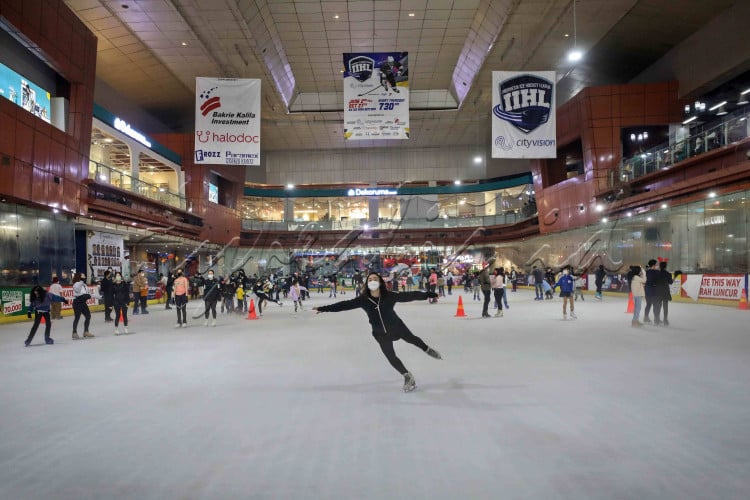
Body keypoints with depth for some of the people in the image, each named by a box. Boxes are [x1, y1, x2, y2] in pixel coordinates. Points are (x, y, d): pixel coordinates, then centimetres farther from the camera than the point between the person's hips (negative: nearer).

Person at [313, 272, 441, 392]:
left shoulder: (389, 296, -23)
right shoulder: (363, 299, -19)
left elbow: (408, 295, -23)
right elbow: (345, 304, -18)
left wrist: (428, 294, -26)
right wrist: (323, 308, -20)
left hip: (397, 327, -1)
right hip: (380, 334, 1)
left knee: (412, 339, 21)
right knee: (391, 357, 10)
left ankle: (428, 350, 56)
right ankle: (407, 376, 36)